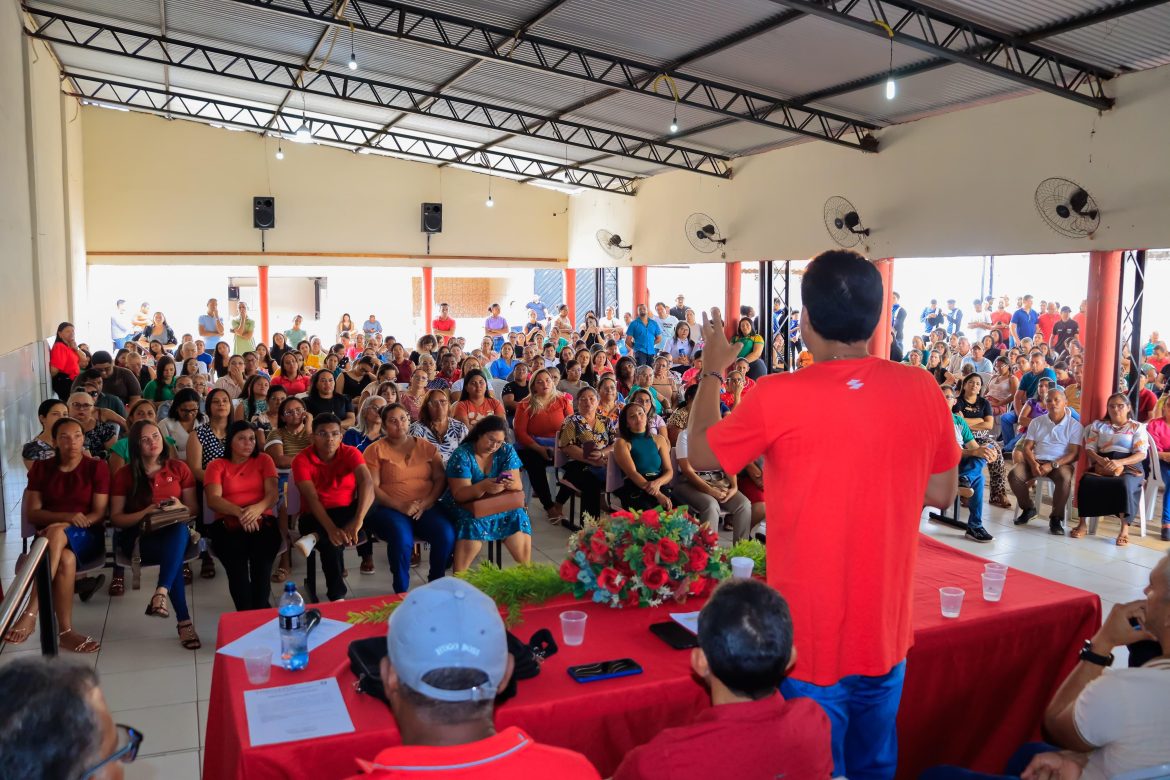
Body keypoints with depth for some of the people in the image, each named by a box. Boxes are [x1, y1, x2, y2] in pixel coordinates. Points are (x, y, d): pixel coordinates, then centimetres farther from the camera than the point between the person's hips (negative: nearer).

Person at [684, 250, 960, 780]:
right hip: (886, 632, 4)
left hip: (811, 637, -4)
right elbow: (942, 493, 5)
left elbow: (700, 454, -3)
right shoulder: (922, 389, -8)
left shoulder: (777, 397, -20)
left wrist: (711, 370, 10)